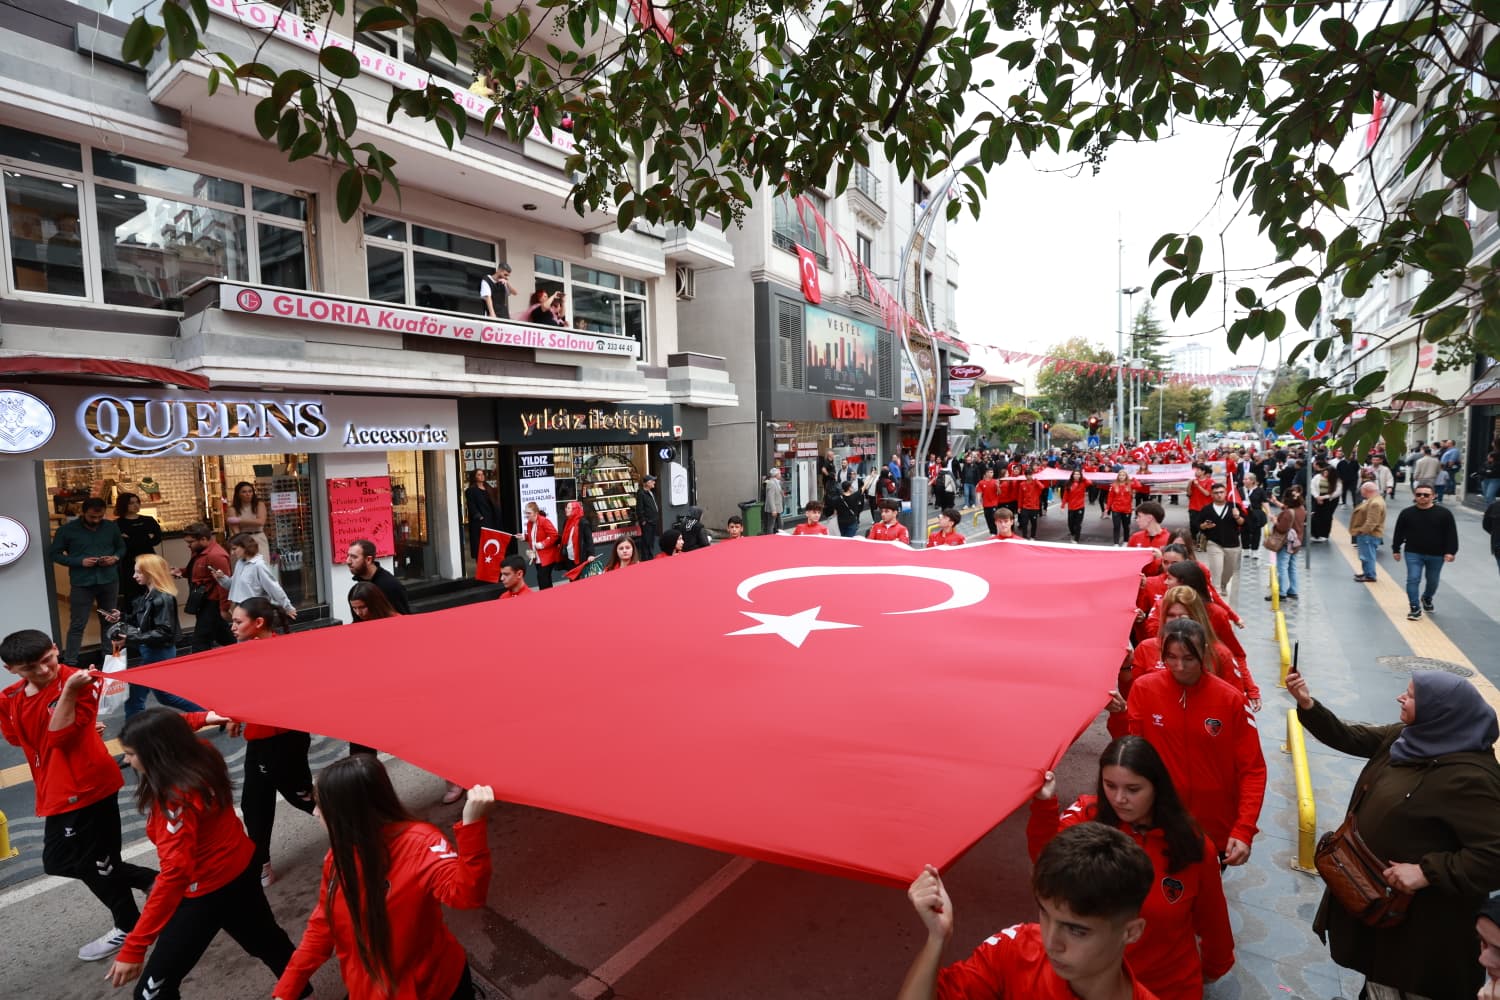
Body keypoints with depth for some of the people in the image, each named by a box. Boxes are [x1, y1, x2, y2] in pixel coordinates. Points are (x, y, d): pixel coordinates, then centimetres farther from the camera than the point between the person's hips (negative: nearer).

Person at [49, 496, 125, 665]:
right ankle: (70, 662, 4)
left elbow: (121, 547, 16)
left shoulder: (111, 527, 4)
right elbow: (54, 554, -1)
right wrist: (80, 561, -16)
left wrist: (116, 558, -7)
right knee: (77, 624, -2)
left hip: (109, 581, 3)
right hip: (81, 583, -3)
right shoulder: (66, 529, -5)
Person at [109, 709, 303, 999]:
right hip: (241, 867, 9)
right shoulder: (202, 757, -10)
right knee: (264, 937, 29)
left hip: (209, 890, -9)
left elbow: (175, 873, -34)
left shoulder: (177, 798, -30)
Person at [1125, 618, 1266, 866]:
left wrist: (1244, 830, -16)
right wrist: (1118, 716, -26)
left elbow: (1252, 769, -8)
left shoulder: (1230, 699, -11)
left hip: (1217, 827, 0)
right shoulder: (1143, 688, -11)